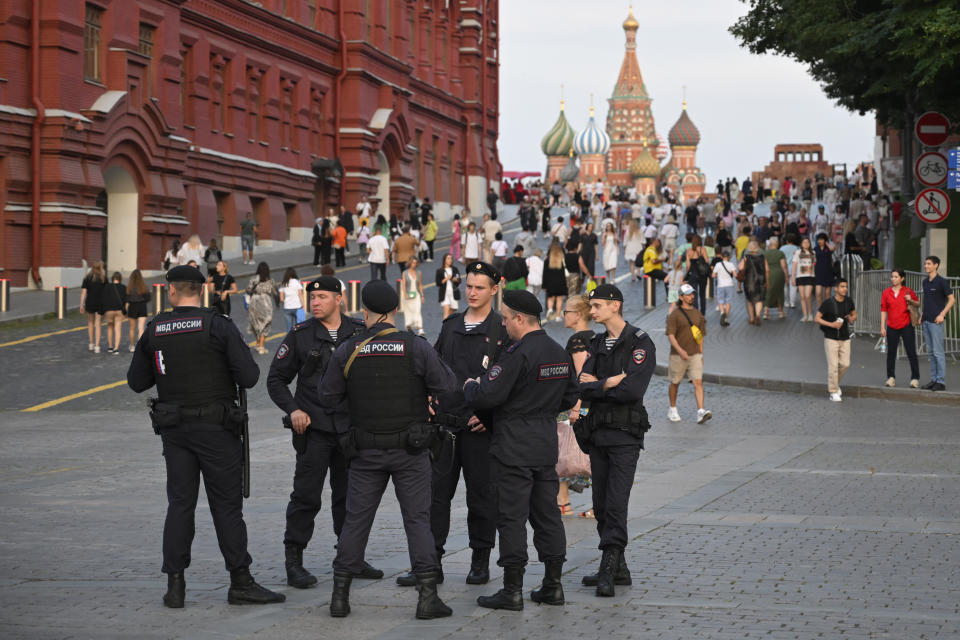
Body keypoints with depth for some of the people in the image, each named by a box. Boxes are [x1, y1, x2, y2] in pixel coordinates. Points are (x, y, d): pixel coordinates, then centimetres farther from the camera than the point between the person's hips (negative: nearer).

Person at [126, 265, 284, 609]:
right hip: (215, 427, -3)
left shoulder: (154, 330, 2)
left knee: (179, 503, 8)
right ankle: (240, 583, 3)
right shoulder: (218, 325, -9)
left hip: (174, 428, 3)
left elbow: (136, 382, 8)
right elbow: (249, 377, -13)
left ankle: (175, 584, 5)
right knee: (226, 504, 1)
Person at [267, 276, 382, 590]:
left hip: (351, 426, 3)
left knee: (349, 494, 10)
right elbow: (276, 378, 5)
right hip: (313, 428, -3)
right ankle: (294, 562, 2)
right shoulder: (300, 335, -1)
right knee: (306, 495, -5)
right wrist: (292, 409, -10)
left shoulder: (359, 332, 4)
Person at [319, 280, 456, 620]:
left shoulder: (348, 351, -4)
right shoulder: (415, 347, -9)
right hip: (410, 451, -1)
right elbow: (446, 386, -7)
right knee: (418, 518, 3)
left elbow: (327, 399, 2)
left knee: (356, 519, 9)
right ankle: (428, 595, -3)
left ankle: (340, 594, 10)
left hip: (366, 451, 1)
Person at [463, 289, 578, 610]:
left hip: (513, 448, -8)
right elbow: (570, 397, 19)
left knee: (512, 517, -3)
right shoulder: (560, 354, 8)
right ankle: (553, 585, 15)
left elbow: (486, 395, -21)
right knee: (547, 514, 12)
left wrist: (470, 386, 0)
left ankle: (512, 590, -1)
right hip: (547, 445, 8)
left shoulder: (519, 354, -18)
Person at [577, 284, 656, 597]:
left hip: (625, 434, -7)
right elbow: (582, 387, 2)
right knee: (601, 505, 8)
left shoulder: (640, 343, -7)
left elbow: (633, 389, -19)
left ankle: (608, 572, -13)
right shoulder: (597, 344, 14)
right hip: (598, 432, 7)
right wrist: (608, 384, -14)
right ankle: (618, 568, 16)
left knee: (616, 505, -12)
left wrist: (594, 386, -7)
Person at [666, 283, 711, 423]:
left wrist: (701, 353, 17)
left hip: (695, 355, 3)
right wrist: (680, 350, -26)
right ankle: (672, 410, 27)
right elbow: (670, 335, -13)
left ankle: (701, 412, -18)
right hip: (678, 356, -3)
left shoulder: (697, 314, 10)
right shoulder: (675, 315, -7)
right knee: (675, 383, 10)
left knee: (698, 382, -10)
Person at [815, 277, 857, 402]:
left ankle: (835, 384, 28)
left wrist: (852, 319, -8)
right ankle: (833, 392, 5)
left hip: (845, 338, 4)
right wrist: (831, 324, -22)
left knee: (845, 364, 2)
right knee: (833, 365, -5)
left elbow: (854, 314, 17)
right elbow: (816, 318, -9)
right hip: (831, 339, -4)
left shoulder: (848, 302, 1)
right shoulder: (828, 303, -12)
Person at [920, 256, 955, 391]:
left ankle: (941, 381, -4)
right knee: (931, 352, 11)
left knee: (938, 352, -7)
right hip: (926, 321, 8)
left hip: (936, 321, -8)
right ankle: (933, 379, 16)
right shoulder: (925, 282, 14)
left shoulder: (941, 281, -8)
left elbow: (952, 299, -9)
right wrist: (922, 315, 16)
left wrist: (942, 314, -16)